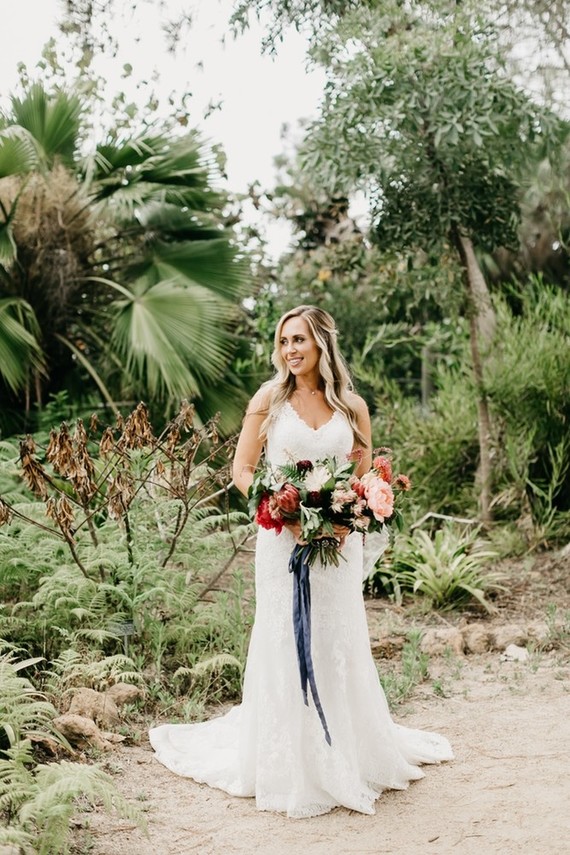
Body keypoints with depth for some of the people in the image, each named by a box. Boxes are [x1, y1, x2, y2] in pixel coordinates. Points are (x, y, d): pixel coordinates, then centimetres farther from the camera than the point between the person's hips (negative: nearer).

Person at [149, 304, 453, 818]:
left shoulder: (352, 407, 5)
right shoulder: (270, 399, 1)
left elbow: (367, 477, 10)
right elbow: (243, 470, 0)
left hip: (339, 542, 2)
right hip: (282, 538, -1)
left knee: (340, 645, 8)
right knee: (284, 645, 3)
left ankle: (349, 757, 25)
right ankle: (289, 768, 16)